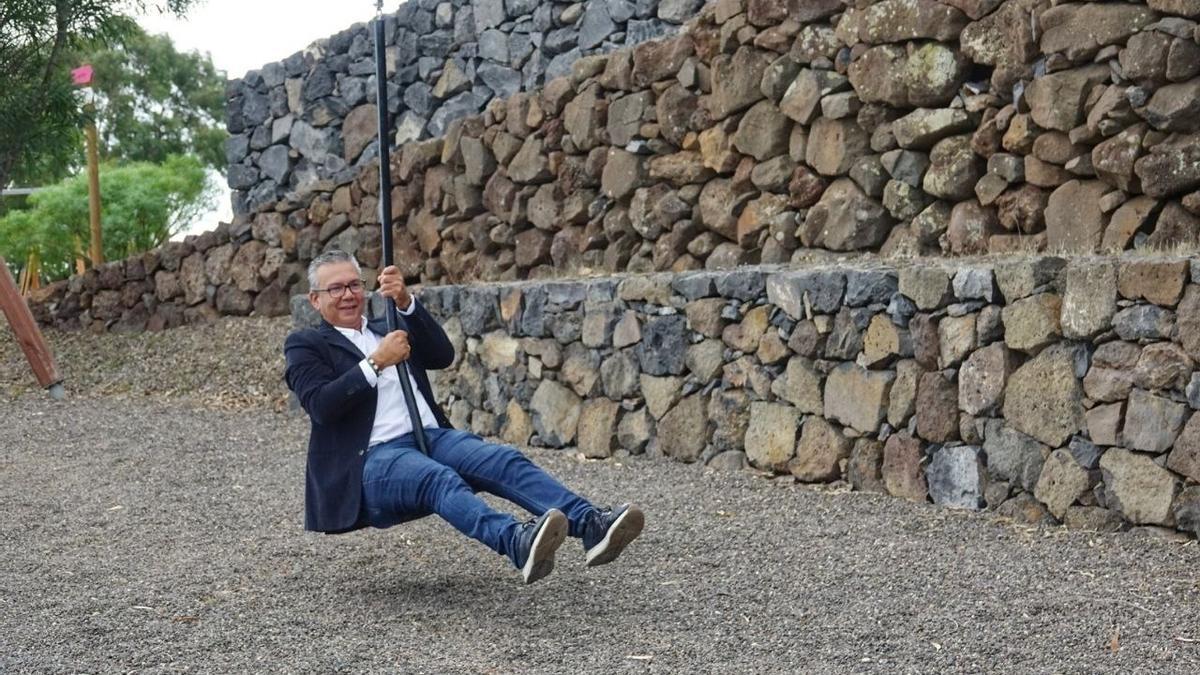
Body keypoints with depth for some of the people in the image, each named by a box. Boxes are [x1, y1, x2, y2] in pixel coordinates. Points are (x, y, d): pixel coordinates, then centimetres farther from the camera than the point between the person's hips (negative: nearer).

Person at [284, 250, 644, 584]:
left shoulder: (387, 329, 26)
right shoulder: (306, 345, 13)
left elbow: (444, 355, 7)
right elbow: (321, 405, -6)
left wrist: (406, 302, -5)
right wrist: (375, 363, -12)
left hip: (434, 437, 5)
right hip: (373, 458, -5)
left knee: (505, 460, -23)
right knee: (440, 478, -37)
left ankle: (592, 525, -43)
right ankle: (517, 542, -62)